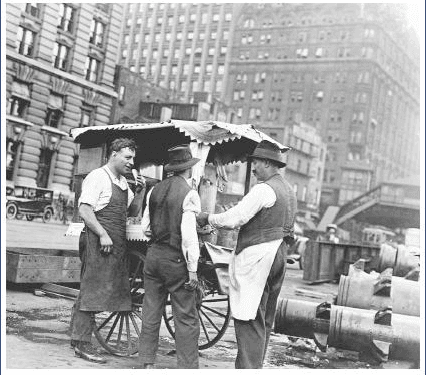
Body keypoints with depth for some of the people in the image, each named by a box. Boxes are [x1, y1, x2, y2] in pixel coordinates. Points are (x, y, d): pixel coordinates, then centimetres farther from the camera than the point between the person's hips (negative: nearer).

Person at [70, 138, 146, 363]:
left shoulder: (123, 182, 18)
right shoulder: (98, 177, -9)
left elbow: (133, 212, 23)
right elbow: (84, 210, -15)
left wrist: (140, 192, 7)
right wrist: (103, 235, -20)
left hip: (115, 243, 9)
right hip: (98, 241, -9)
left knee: (90, 292, 13)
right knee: (92, 290, -7)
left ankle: (78, 337, 21)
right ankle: (82, 344, -2)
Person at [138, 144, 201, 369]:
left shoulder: (154, 191, 5)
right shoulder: (189, 194, -12)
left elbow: (145, 228, 9)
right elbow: (189, 234, -15)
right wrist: (192, 269, -11)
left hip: (153, 255, 6)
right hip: (176, 260, -6)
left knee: (150, 315, 14)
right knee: (186, 319, 1)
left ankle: (146, 363, 21)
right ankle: (187, 367, 3)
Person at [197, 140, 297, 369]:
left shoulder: (264, 189, -14)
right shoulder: (288, 190, 16)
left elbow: (234, 218, -18)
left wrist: (207, 218, -2)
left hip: (257, 258, -10)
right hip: (278, 255, 10)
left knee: (248, 318, -7)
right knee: (265, 319, 15)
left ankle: (247, 367, -7)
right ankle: (256, 363, 25)